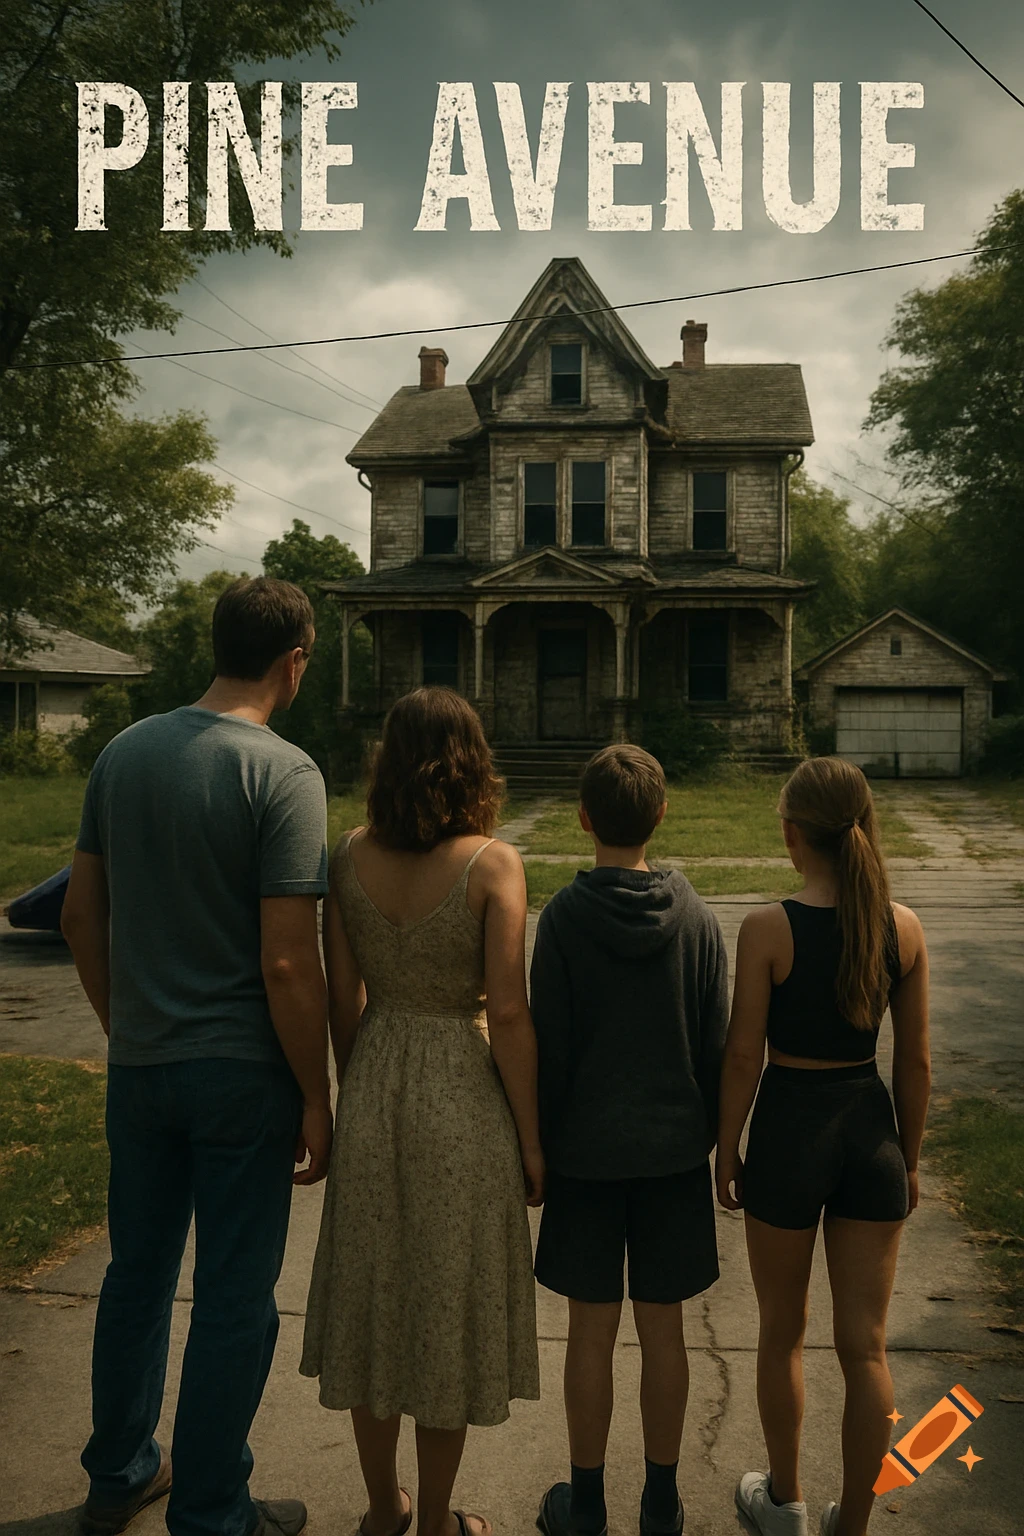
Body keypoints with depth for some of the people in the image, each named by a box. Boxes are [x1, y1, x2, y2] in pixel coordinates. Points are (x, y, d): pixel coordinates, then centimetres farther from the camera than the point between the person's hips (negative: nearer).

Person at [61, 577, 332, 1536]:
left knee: (138, 1274, 22)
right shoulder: (282, 774, -18)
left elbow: (81, 917, 8)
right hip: (242, 1073, -6)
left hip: (138, 1065, 6)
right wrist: (317, 1098, -10)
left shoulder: (122, 753, 2)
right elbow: (287, 963, -20)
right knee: (233, 1301, 10)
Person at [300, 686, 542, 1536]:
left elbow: (343, 999, 2)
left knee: (373, 1297, 18)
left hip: (373, 1089, 4)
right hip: (462, 1096, -4)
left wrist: (358, 1094, 16)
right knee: (448, 1309, 12)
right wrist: (531, 1142, -6)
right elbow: (508, 1016, -15)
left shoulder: (352, 855, -4)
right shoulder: (491, 863, -16)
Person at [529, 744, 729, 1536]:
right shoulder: (696, 918, -4)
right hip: (674, 1147, 2)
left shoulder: (564, 917, -12)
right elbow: (717, 1044, 0)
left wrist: (536, 1146, 2)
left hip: (588, 1149, -2)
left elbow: (548, 1047, -9)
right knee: (663, 1328, 12)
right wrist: (709, 1138, 13)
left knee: (592, 1329, 9)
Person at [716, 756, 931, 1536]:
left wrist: (727, 1151, 2)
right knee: (865, 1345, 15)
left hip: (790, 1128, -2)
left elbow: (743, 1056, -12)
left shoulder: (767, 929, -17)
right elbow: (915, 1062, 1)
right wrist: (909, 1158, 13)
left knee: (783, 1333, 19)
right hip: (871, 1129, 3)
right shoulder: (904, 928, -6)